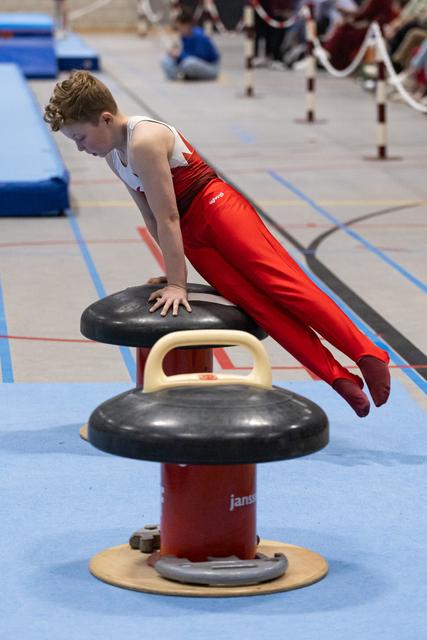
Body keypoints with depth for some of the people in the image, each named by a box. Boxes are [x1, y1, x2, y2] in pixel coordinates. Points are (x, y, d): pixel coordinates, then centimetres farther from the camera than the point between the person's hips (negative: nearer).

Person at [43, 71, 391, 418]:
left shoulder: (144, 141, -17)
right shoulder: (113, 155, 12)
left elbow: (167, 217, -17)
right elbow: (150, 216, 20)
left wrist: (177, 284, -16)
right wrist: (174, 270, 19)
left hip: (219, 207, -7)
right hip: (191, 235, 7)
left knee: (282, 281, -21)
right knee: (254, 302, -13)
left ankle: (367, 354, -28)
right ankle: (338, 378, -24)